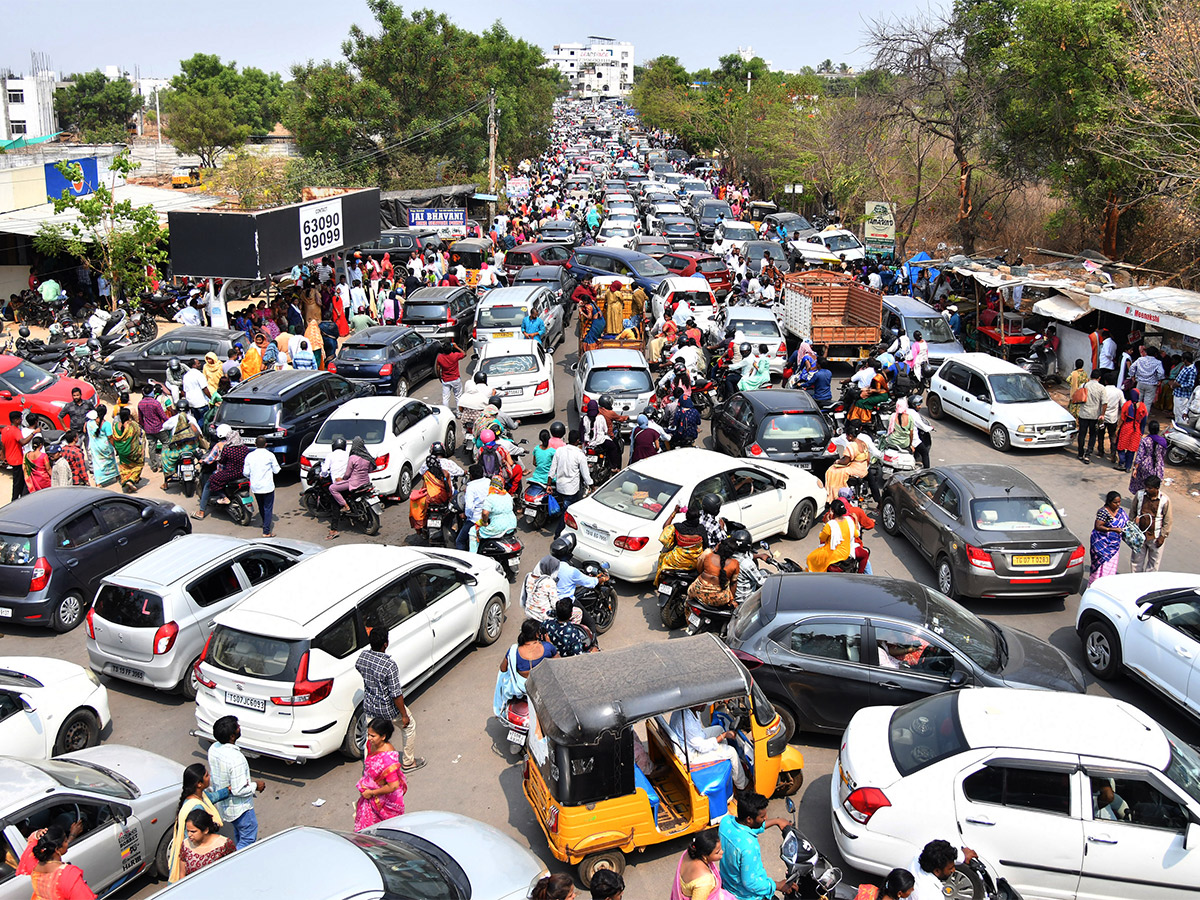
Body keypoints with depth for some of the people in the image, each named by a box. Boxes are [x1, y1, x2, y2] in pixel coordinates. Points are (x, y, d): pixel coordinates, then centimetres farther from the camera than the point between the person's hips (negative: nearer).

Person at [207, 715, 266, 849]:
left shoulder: (213, 749, -9)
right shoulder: (236, 759, -35)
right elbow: (239, 790, -28)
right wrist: (256, 785, -12)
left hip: (222, 803, 9)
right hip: (239, 808, -9)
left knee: (238, 833, 30)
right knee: (248, 838, 9)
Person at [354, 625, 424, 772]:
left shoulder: (362, 656, -14)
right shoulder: (389, 665, -31)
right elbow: (396, 694, -25)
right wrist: (404, 715, -14)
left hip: (369, 706, 5)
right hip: (388, 709, -5)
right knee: (410, 726, 21)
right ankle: (408, 762, 36)